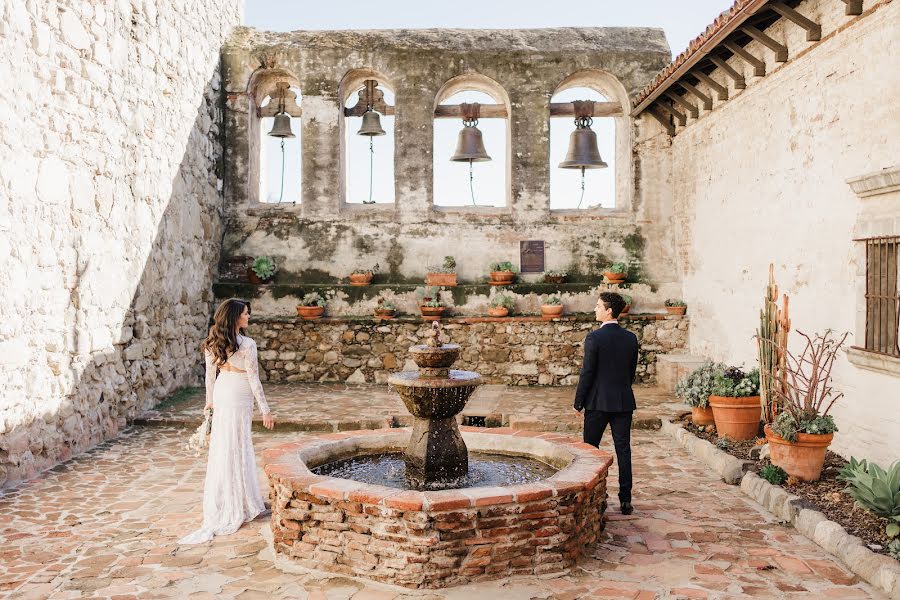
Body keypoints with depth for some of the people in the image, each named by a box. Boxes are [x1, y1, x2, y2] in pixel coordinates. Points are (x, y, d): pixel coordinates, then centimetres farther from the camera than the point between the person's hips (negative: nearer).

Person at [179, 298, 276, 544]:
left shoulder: (213, 343, 0)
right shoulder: (247, 345, -20)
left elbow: (210, 375, 8)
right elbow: (254, 380, -16)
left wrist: (210, 402, 21)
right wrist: (265, 410, -8)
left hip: (221, 395, 7)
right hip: (238, 399, -7)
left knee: (222, 446, 17)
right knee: (236, 449, 3)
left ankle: (222, 502, 31)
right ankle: (235, 508, 14)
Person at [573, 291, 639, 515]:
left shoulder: (594, 337, -13)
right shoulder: (631, 338, 3)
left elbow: (587, 372, -12)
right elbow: (632, 371, 9)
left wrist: (579, 402, -4)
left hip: (598, 402, -4)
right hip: (624, 402, 4)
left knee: (590, 449, 9)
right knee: (623, 450, 7)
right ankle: (625, 501, 9)